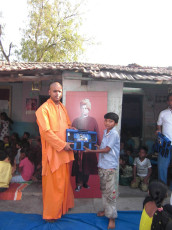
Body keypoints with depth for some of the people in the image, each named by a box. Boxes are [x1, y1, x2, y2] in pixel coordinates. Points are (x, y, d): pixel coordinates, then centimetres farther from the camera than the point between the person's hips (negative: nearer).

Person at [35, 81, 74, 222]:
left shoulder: (62, 108, 13)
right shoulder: (44, 109, -11)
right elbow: (46, 131, -18)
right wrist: (62, 144, -18)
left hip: (65, 151, 7)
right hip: (53, 151, -7)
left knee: (64, 180, 17)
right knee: (53, 183, 1)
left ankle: (63, 206, 34)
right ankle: (51, 213, 17)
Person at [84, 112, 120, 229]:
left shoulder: (114, 134, -13)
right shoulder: (105, 132, 10)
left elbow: (107, 150, -14)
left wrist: (91, 151, -11)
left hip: (110, 167, -8)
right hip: (102, 166, 8)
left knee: (110, 192, -3)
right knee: (104, 190, 17)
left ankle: (112, 217, 6)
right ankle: (106, 209, 33)